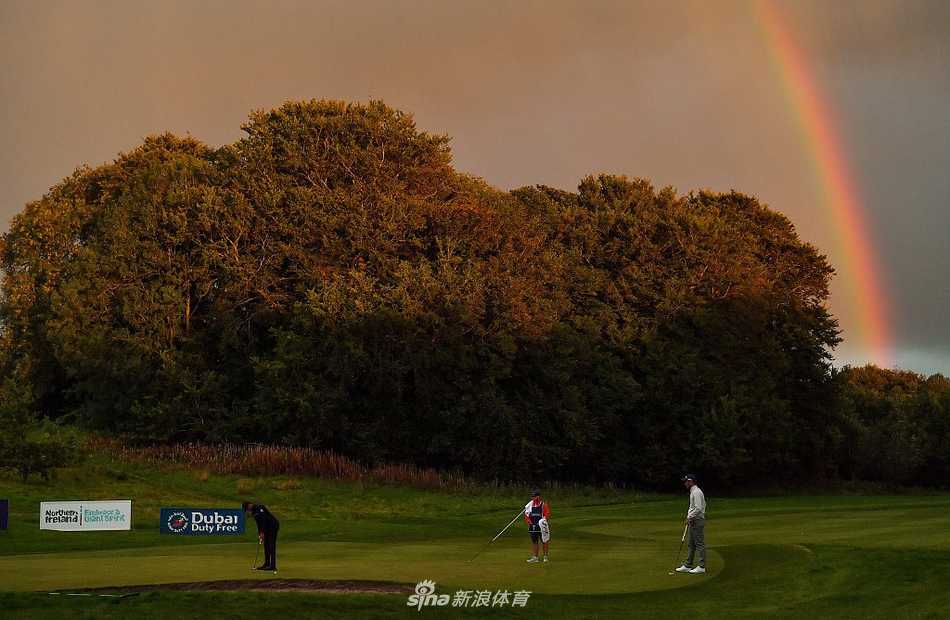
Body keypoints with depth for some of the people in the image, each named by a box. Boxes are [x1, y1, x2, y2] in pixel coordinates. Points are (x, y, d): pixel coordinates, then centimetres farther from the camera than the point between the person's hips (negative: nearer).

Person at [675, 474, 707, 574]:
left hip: (697, 521, -11)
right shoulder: (692, 492, 16)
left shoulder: (696, 492, -17)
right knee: (691, 544, 13)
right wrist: (689, 517, 12)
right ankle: (688, 565, 18)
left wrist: (690, 518, -16)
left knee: (700, 544, -6)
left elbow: (698, 509, -24)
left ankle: (702, 567, -4)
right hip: (693, 522, 11)